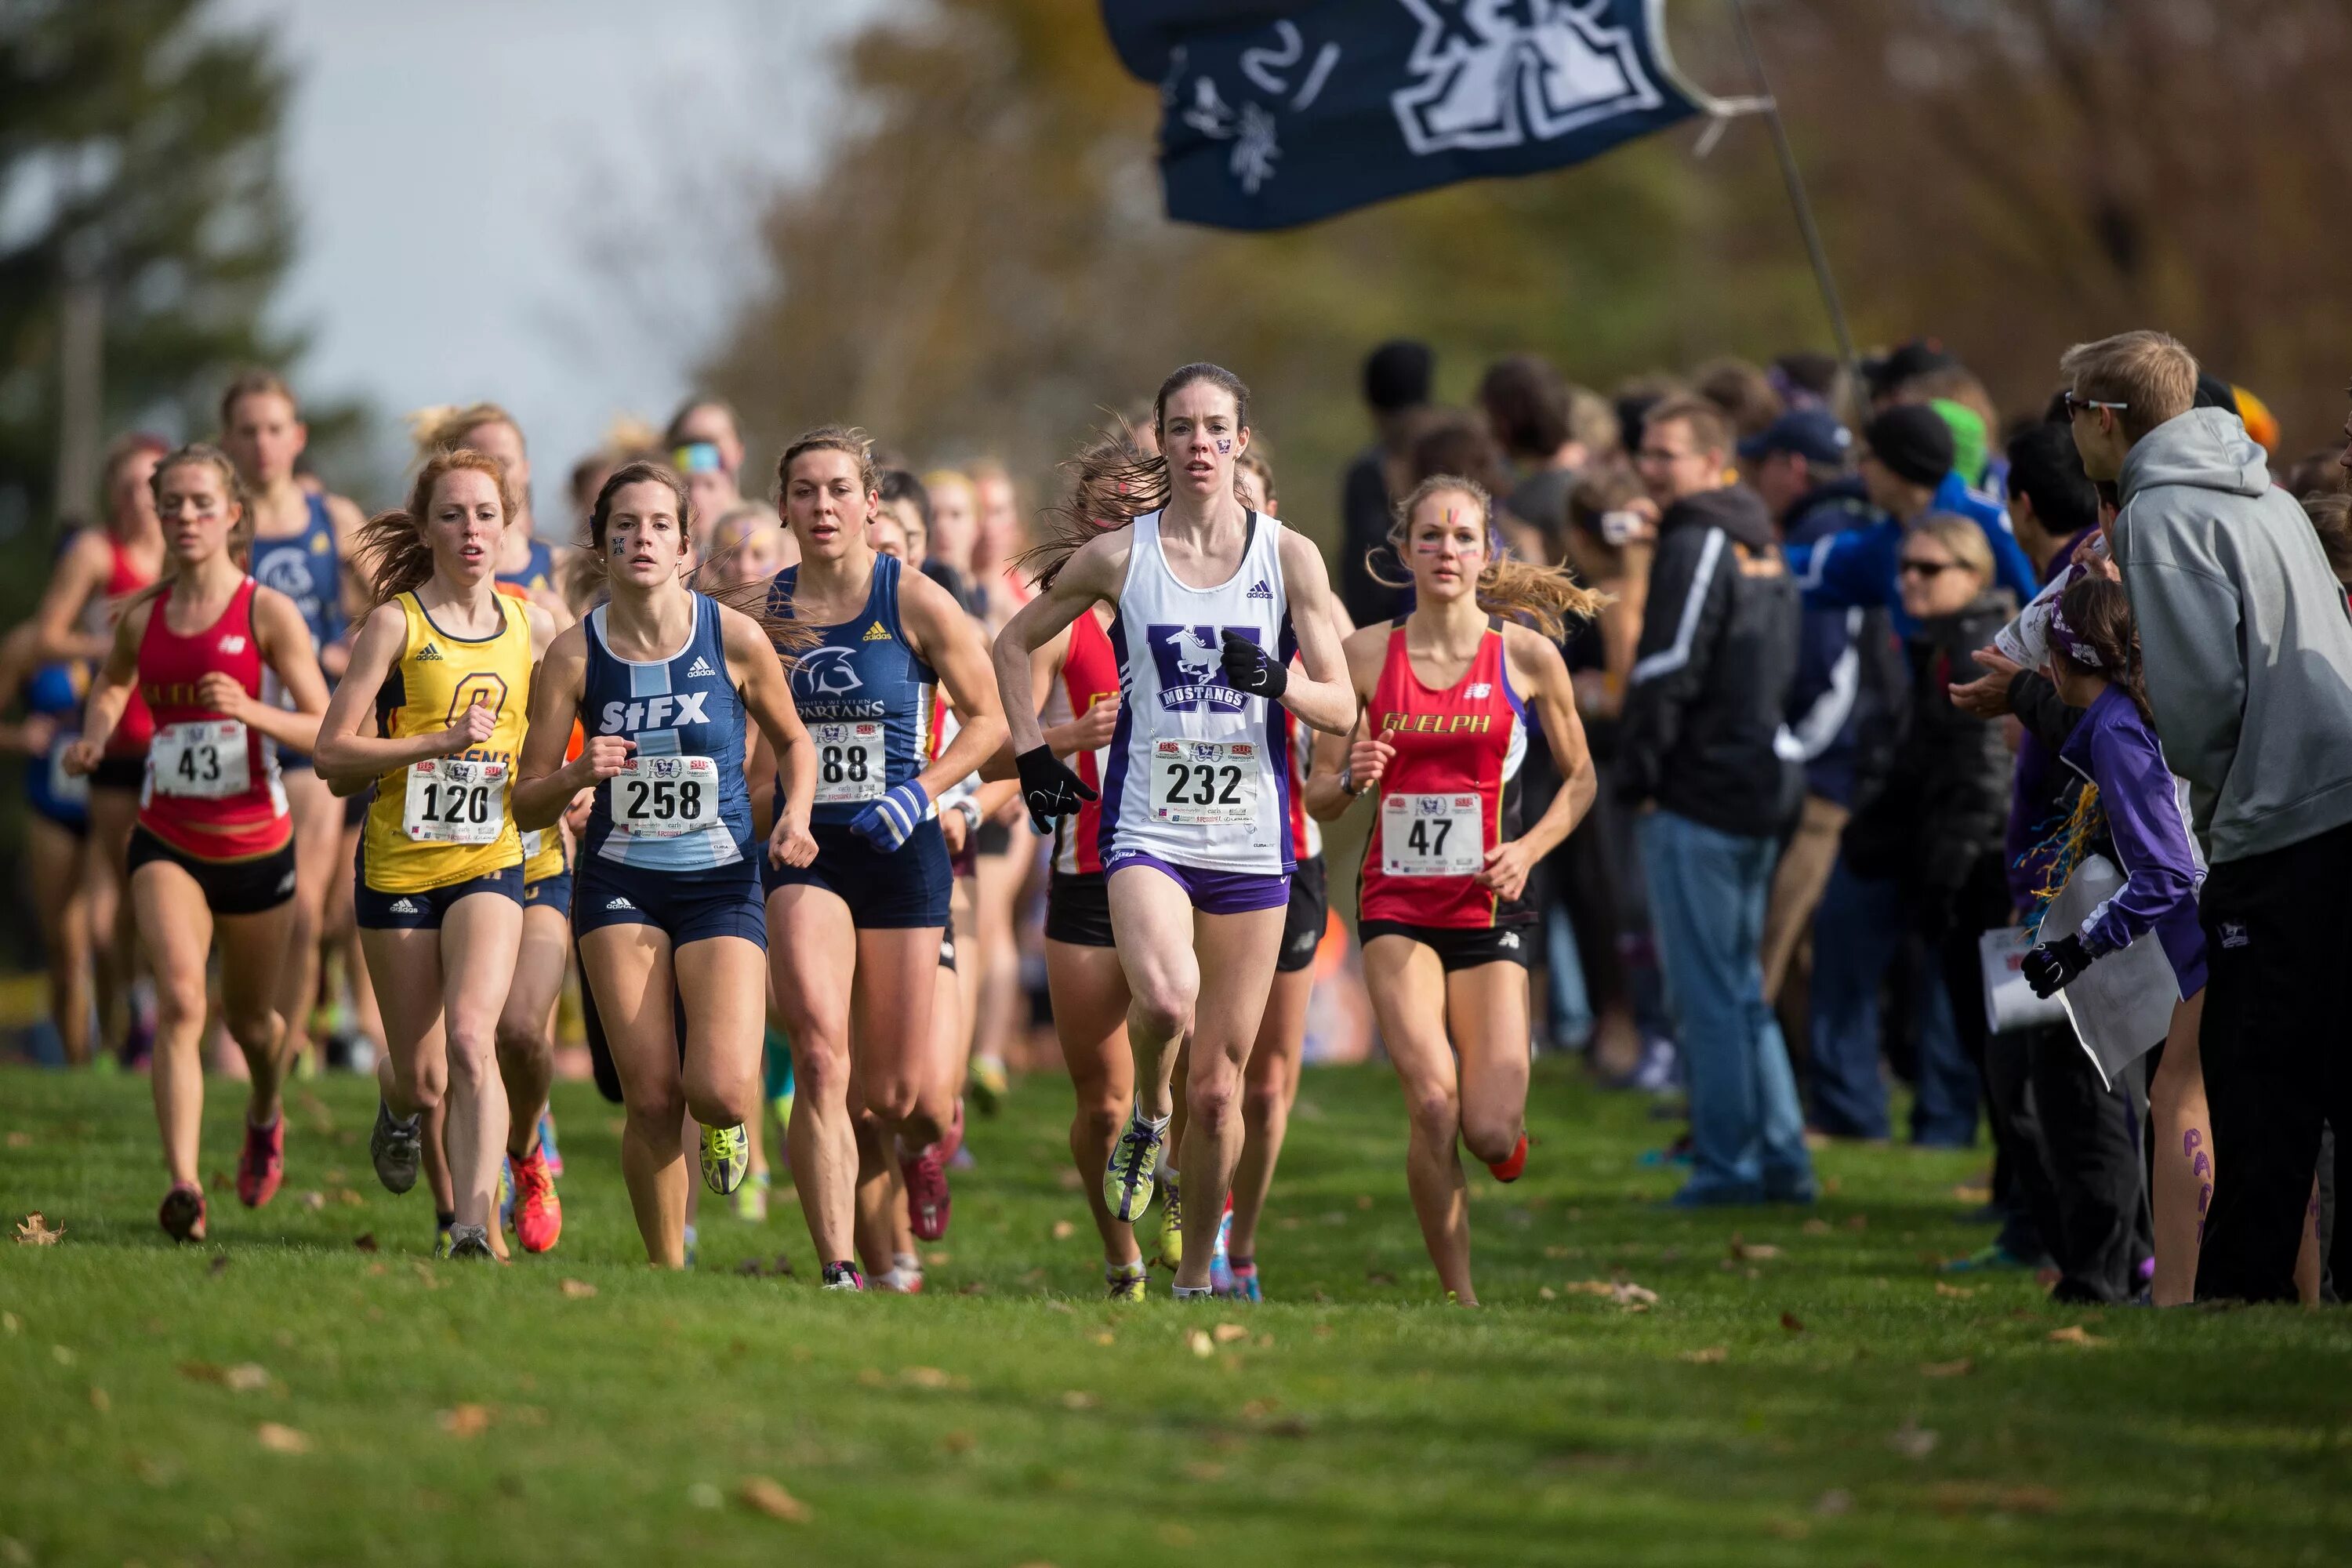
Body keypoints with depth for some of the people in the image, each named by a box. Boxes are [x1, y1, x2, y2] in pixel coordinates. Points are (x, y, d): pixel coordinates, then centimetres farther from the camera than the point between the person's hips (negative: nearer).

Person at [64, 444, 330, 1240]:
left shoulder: (268, 613, -10)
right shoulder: (141, 616, 1)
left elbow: (327, 732, -12)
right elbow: (112, 681, 25)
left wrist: (249, 710, -29)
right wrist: (96, 736, 4)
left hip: (255, 844, -1)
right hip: (167, 841, 1)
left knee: (249, 1020, 17)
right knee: (180, 1000, -22)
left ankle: (265, 1116, 52)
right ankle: (183, 1187, -29)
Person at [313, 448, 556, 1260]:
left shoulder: (533, 627, 6)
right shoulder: (396, 623, -5)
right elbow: (331, 752, -9)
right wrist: (439, 742, -21)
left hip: (490, 864, 1)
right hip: (399, 865, -1)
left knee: (470, 1037, -22)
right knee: (423, 1076, 7)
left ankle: (473, 1226, -25)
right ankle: (399, 1107, 45)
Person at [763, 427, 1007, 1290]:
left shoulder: (914, 601, -4)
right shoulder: (763, 606, 2)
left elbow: (987, 718, 3)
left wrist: (921, 793, -10)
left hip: (899, 851, -1)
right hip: (804, 851, 1)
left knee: (898, 1090, 3)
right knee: (818, 1049, -21)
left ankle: (927, 1142, 43)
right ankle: (838, 1270, -20)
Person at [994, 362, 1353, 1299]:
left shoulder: (1289, 556, 2)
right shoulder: (1118, 554, 1)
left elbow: (1341, 706, 3)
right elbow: (1014, 644, 16)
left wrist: (1277, 679, -17)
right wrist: (1032, 755, 7)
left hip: (1252, 839, 1)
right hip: (1148, 826, -1)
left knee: (1217, 1088, 3)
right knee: (1166, 998, -31)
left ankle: (1198, 1273, 20)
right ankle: (1147, 1115, 2)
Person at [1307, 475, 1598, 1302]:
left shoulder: (1527, 655, -1)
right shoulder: (1366, 655, 0)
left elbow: (1580, 777, 11)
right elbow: (1319, 796, 4)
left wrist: (1528, 848, -6)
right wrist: (1353, 778, -19)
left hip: (1488, 908, 0)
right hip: (1397, 904, 0)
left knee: (1491, 1134, -10)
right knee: (1433, 1105, -18)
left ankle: (1508, 1121, 30)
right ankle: (1458, 1296, -3)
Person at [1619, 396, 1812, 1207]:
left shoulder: (1696, 546, -12)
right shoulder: (1759, 544, 17)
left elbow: (1666, 674, -17)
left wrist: (1636, 775, -9)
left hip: (1698, 798, -9)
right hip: (1763, 792, 9)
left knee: (1705, 991, -4)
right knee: (1741, 985, 15)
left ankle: (1726, 1162, -4)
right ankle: (1781, 1158, 14)